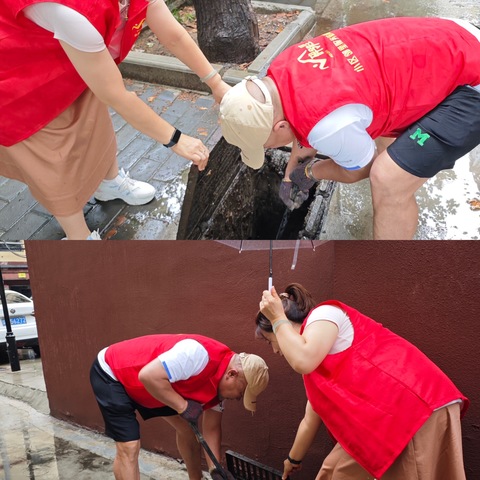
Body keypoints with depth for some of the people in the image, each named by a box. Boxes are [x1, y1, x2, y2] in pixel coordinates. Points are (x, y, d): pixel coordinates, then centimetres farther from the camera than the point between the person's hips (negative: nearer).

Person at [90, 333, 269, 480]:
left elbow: (211, 428, 4)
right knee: (129, 447, -14)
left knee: (186, 427, 12)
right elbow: (148, 376, -38)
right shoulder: (200, 355, -35)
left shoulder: (221, 381, -5)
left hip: (144, 385, 9)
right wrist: (182, 405, -29)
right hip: (110, 372, -8)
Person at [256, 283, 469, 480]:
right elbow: (310, 420, 32)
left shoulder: (323, 314, -1)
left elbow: (302, 361, -22)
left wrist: (277, 318, -7)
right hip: (389, 417, 9)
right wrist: (293, 460, 43)